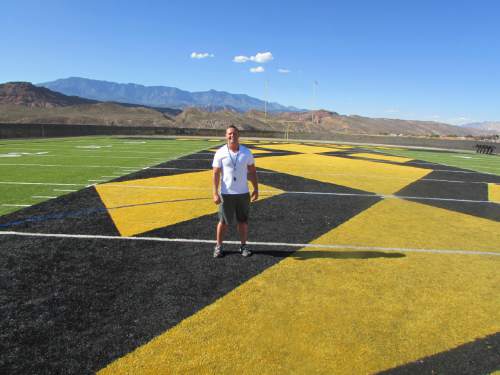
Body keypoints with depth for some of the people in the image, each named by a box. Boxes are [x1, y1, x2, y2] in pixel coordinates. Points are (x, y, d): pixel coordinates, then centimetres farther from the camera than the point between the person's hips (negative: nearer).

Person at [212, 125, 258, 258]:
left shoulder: (246, 152, 2)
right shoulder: (220, 153, -5)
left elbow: (252, 171, 9)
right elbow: (216, 174, -6)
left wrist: (256, 189, 5)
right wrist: (215, 193, -13)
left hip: (243, 193, 2)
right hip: (226, 194, -2)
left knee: (243, 221, 9)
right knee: (223, 221, 5)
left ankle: (243, 245, 24)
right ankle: (219, 246, 20)